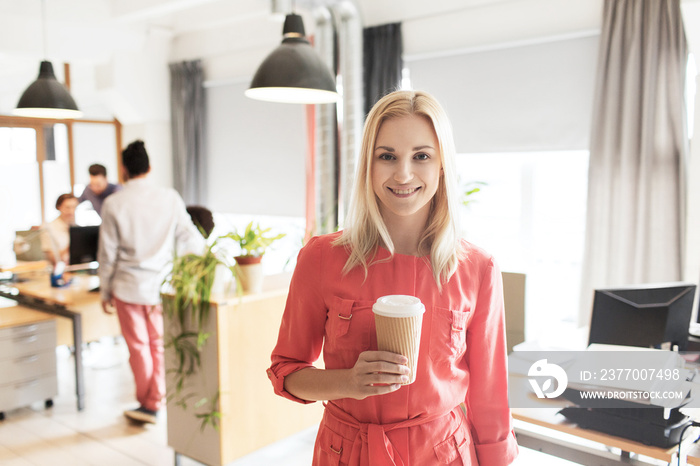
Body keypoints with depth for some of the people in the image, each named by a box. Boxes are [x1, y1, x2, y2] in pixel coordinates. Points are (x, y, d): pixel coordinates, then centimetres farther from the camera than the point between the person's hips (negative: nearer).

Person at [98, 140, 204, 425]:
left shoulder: (114, 204, -8)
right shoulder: (170, 198, -5)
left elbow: (108, 253, -3)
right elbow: (189, 237, 2)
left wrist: (106, 292, 8)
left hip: (129, 286, -1)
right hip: (162, 284, 2)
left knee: (138, 345, 11)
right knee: (159, 343, 14)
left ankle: (146, 403, 23)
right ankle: (154, 403, 21)